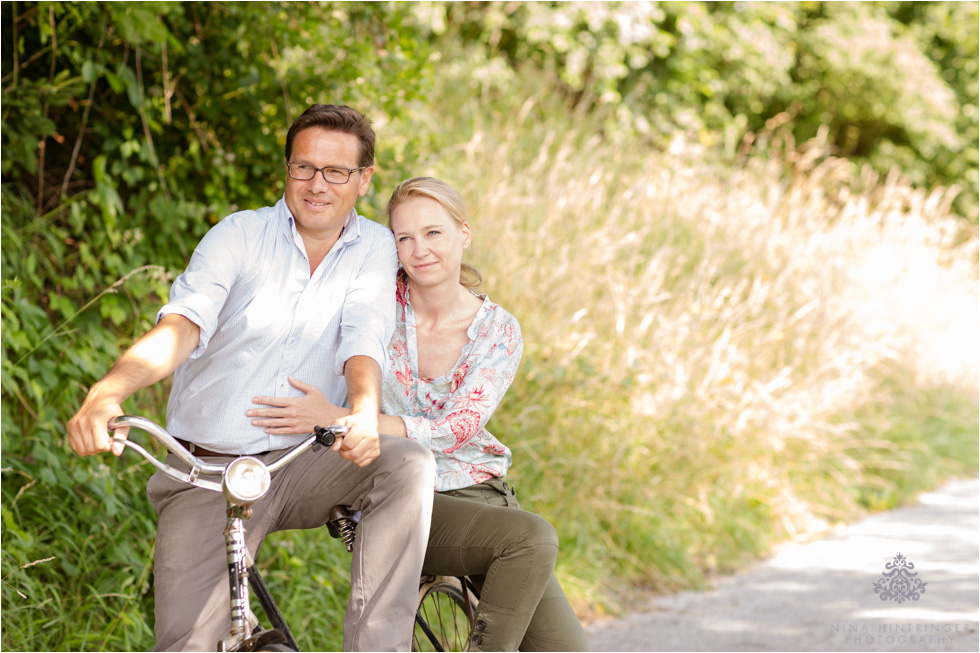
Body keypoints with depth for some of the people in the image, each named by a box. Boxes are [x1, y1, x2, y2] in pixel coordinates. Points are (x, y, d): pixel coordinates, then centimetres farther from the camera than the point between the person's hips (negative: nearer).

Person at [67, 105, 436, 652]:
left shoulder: (374, 248, 4)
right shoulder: (240, 234, -2)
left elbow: (363, 343, -12)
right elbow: (181, 325, -17)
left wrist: (365, 410, -36)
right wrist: (106, 392, -37)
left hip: (303, 463, 2)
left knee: (410, 463, -28)